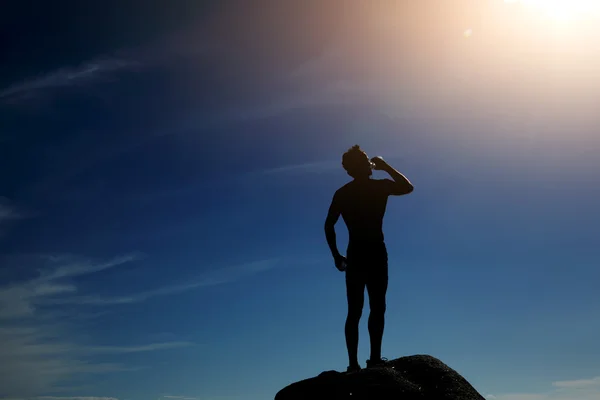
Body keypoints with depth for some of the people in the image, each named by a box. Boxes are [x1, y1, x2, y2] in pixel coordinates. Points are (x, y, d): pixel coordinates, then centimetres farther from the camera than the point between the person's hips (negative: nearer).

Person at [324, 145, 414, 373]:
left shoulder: (342, 193, 9)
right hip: (376, 254, -4)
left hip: (354, 256, 4)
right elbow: (408, 187, 12)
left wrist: (336, 255, 11)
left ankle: (354, 363, 3)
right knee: (377, 308, 1)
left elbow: (329, 226, 5)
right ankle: (375, 359, -5)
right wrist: (386, 167, 15)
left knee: (354, 311, 6)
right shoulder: (380, 186, -2)